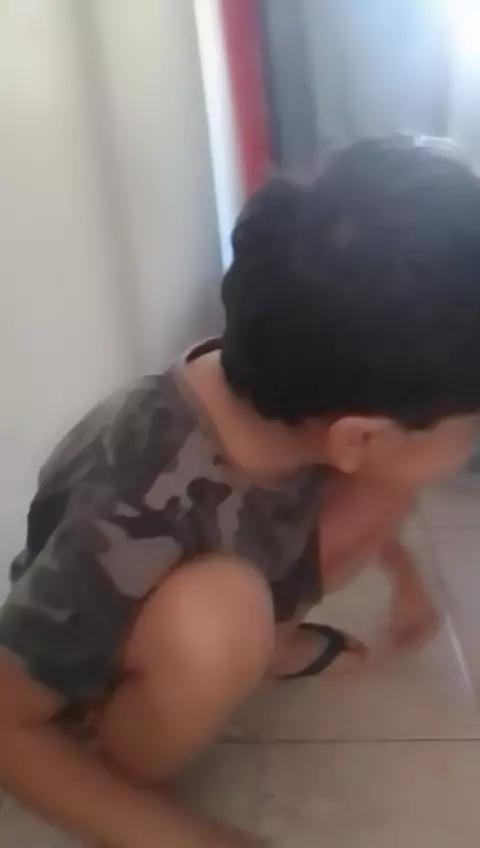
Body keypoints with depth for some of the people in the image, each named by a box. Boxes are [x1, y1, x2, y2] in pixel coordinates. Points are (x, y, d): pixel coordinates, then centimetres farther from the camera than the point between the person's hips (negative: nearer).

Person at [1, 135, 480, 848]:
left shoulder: (293, 387, -25)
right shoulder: (133, 518, -42)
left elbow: (371, 474, 2)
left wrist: (404, 574, 14)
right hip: (88, 662, -5)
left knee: (387, 490, -14)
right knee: (216, 617, -39)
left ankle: (264, 642, 9)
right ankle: (127, 776, -6)